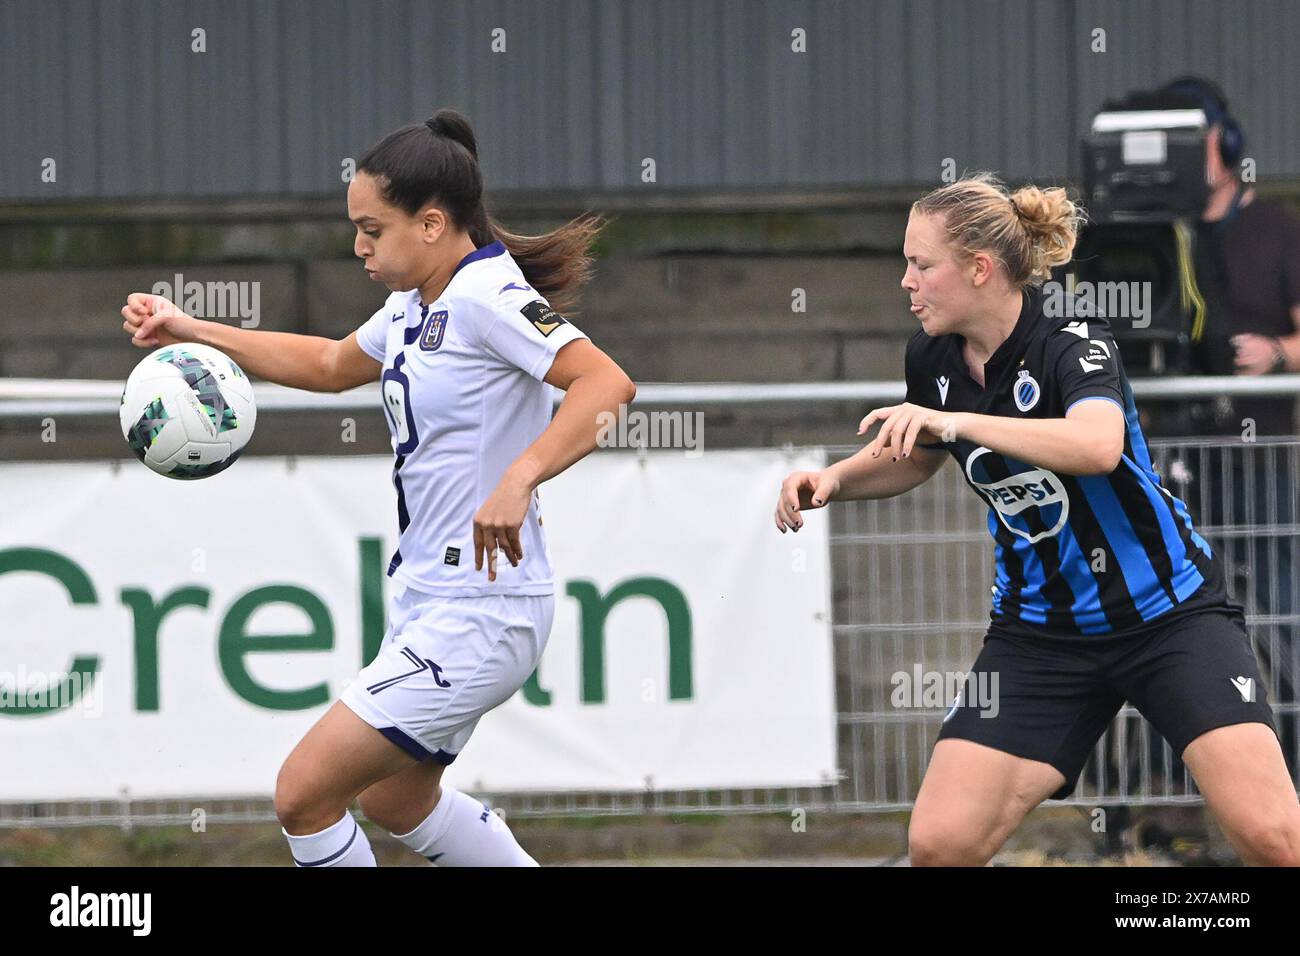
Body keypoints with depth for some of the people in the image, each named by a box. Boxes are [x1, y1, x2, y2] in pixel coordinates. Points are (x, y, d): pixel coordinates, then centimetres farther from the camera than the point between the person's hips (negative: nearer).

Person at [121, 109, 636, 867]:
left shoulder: (487, 296, -19)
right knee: (395, 801, 28)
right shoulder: (414, 307, 10)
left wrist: (519, 479, -42)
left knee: (304, 794, -11)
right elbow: (333, 365, 30)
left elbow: (608, 383, -31)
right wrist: (194, 333, 25)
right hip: (428, 599, 11)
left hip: (479, 616, -11)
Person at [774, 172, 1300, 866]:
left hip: (1169, 615, -5)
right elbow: (914, 458, 23)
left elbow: (1098, 446, -40)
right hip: (1038, 634, 5)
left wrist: (956, 421, -44)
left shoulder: (1070, 340, -18)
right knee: (938, 843, -10)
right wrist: (833, 480, 4)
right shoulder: (931, 359, 0)